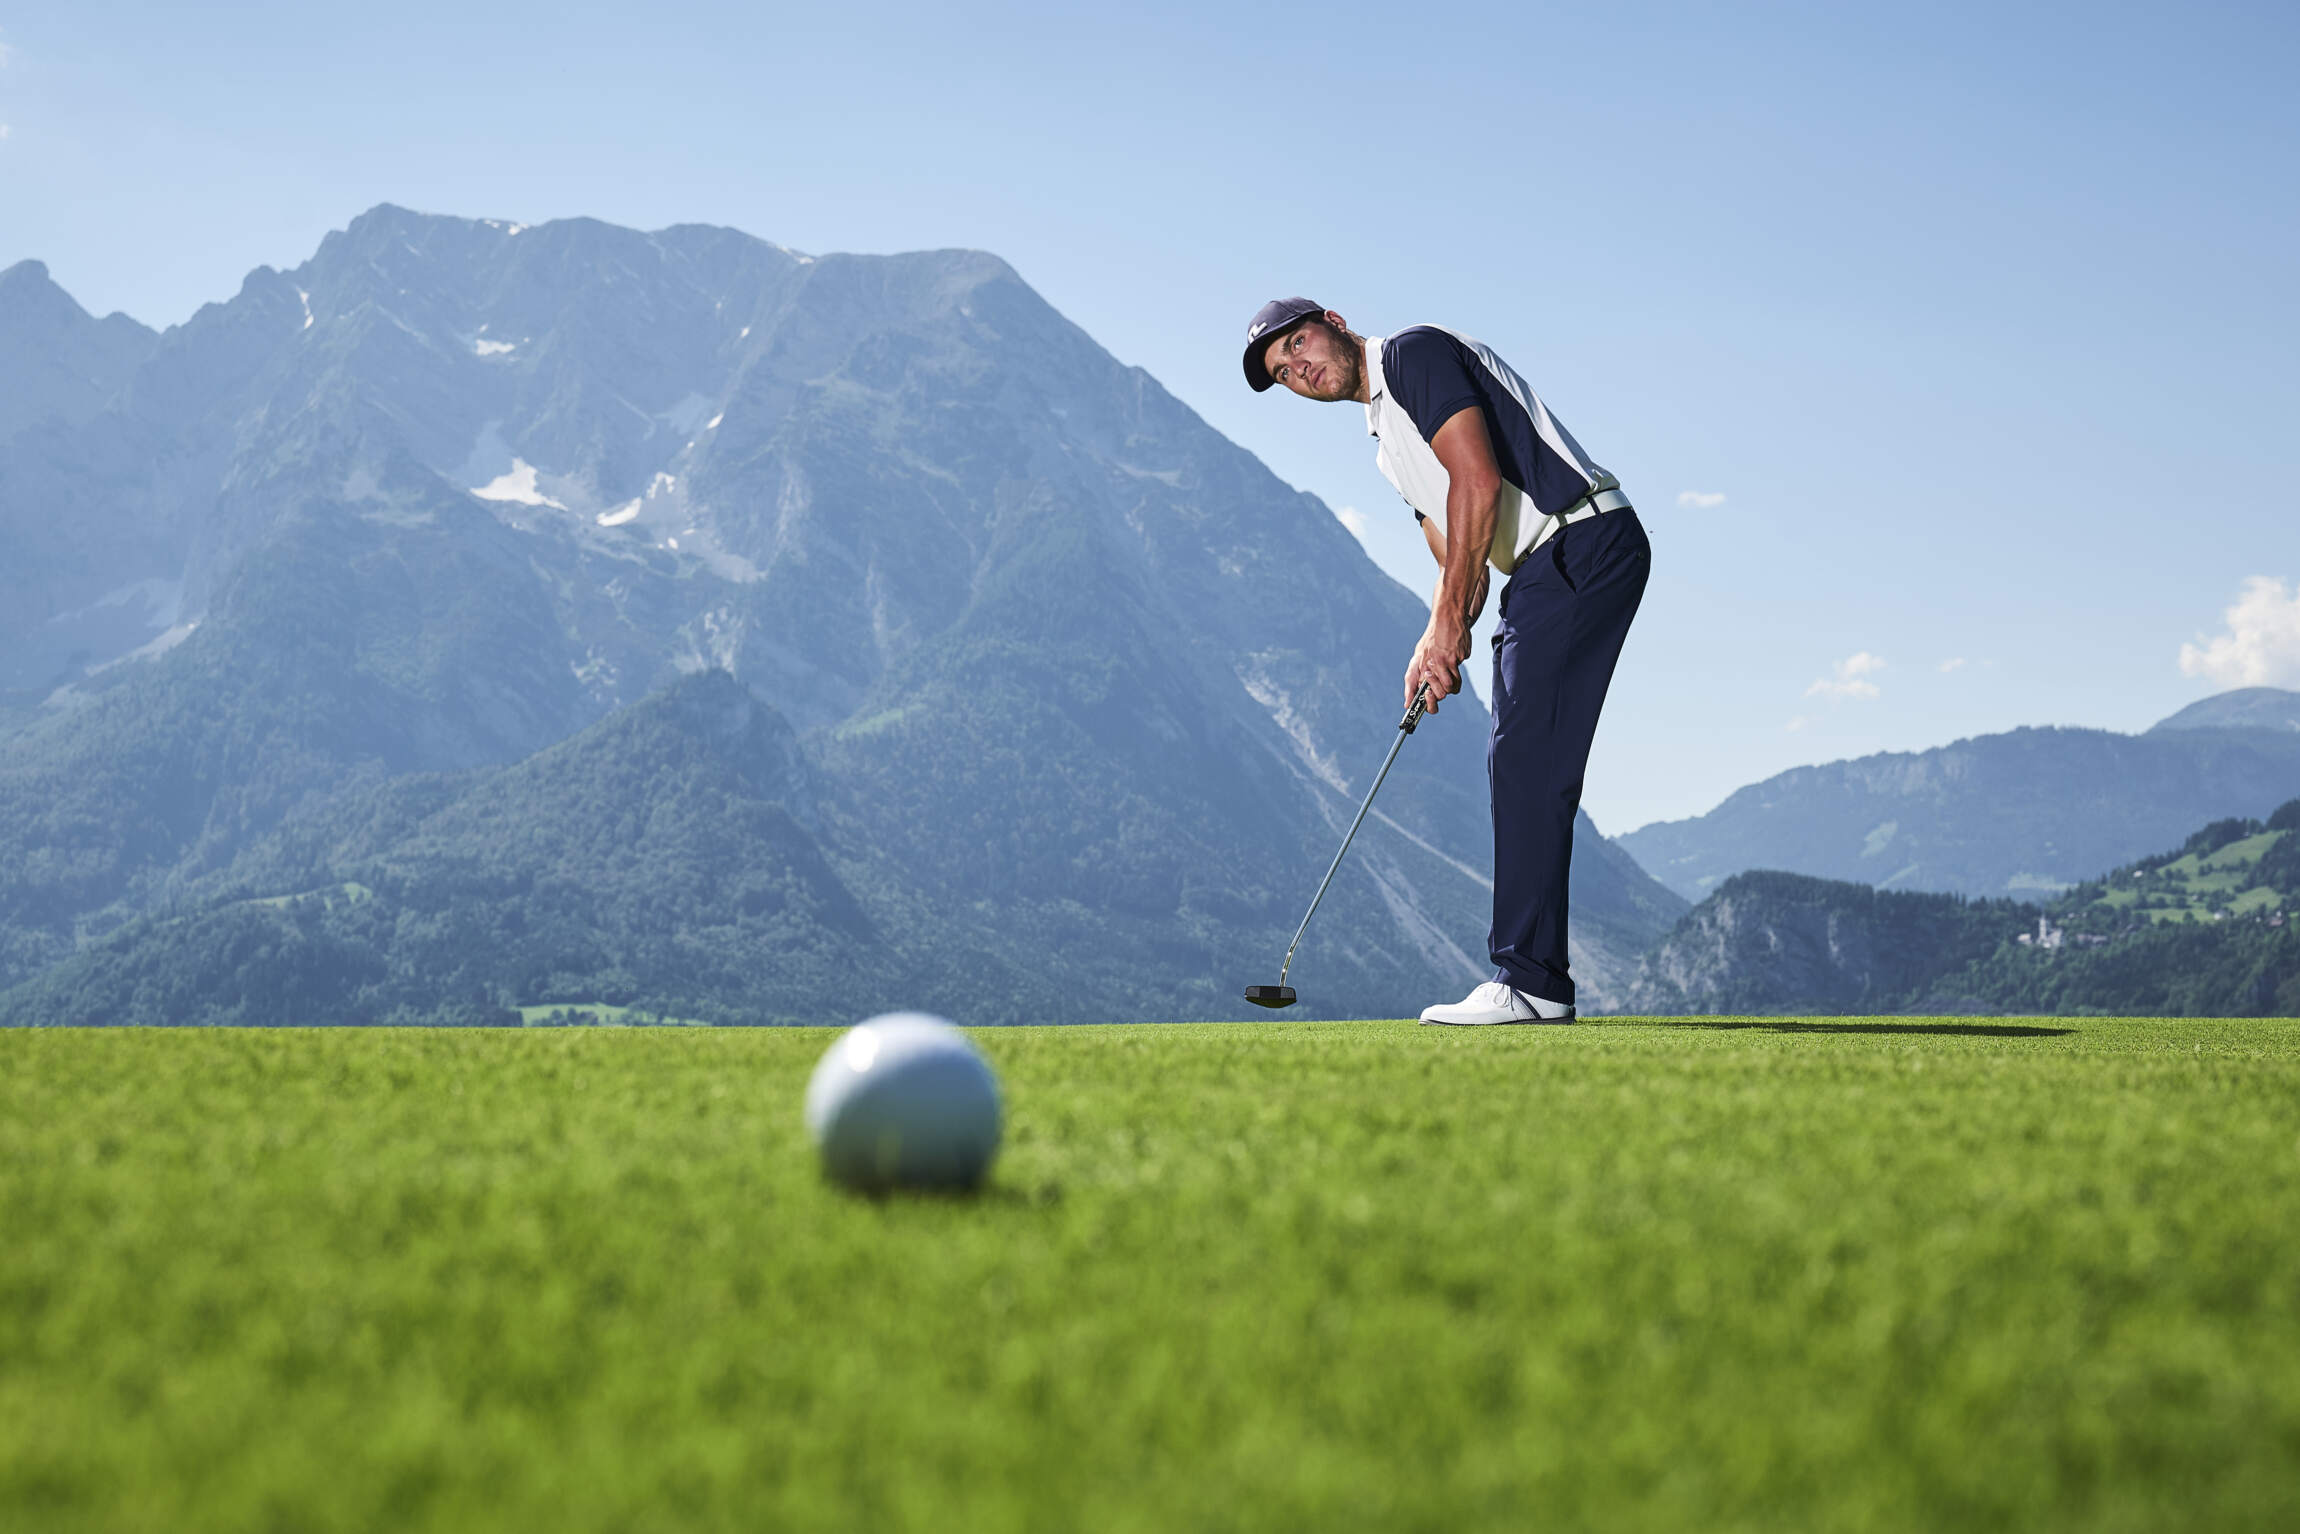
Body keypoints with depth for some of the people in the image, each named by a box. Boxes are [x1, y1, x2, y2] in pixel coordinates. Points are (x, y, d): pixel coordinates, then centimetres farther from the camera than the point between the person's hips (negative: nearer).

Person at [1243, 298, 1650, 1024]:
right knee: (1519, 766, 9)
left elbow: (1479, 483, -17)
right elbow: (1455, 556, 20)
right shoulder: (1387, 438, 23)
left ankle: (1530, 981, -16)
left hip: (1585, 544, -10)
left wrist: (1448, 622, -14)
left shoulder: (1416, 352, -6)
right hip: (1541, 569, 10)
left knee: (1527, 759, -15)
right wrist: (1435, 645, 1)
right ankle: (1534, 980, 11)